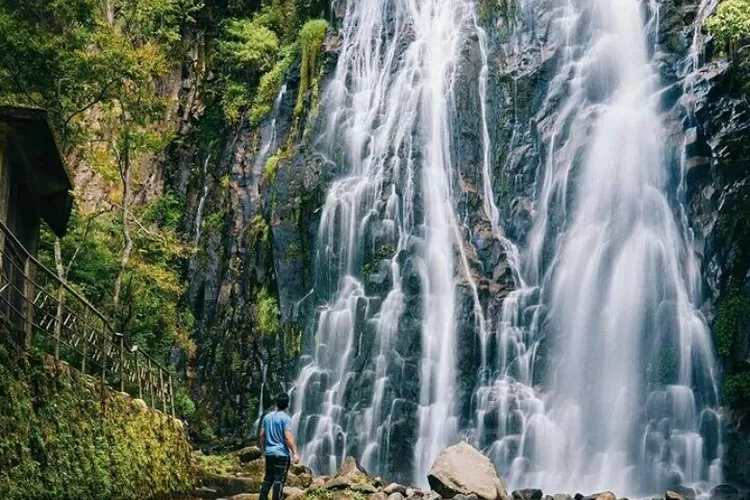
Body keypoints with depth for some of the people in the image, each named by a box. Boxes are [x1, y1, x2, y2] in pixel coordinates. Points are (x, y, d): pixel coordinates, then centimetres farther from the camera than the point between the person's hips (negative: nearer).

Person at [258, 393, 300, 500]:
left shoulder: (267, 417, 9)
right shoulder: (285, 418, -10)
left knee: (268, 479, 13)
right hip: (282, 453, -6)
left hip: (269, 453, 6)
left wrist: (263, 449, 23)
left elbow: (261, 435, 10)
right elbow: (288, 437, -17)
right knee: (279, 480, -3)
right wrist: (294, 453, -16)